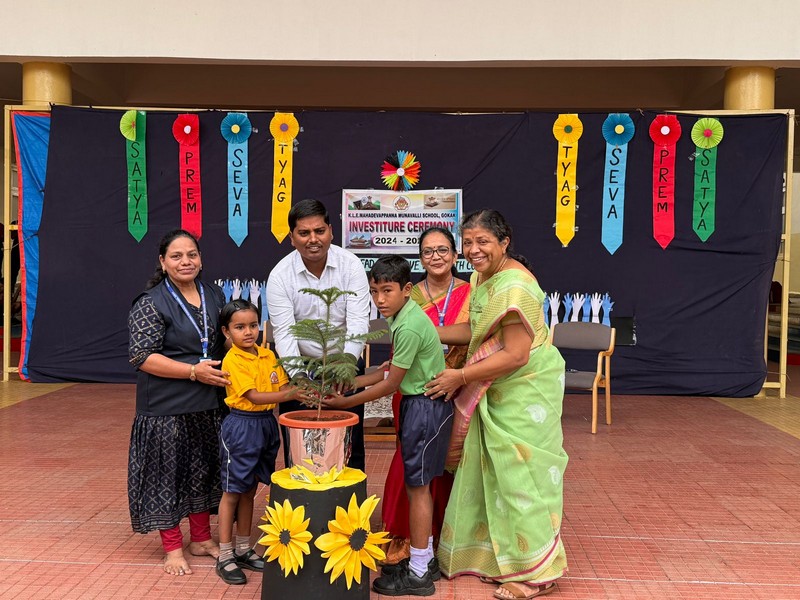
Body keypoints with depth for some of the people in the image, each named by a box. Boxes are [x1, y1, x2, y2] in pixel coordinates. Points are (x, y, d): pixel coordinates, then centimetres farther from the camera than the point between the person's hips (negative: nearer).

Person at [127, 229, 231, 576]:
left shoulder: (214, 295, 8)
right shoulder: (151, 304, -10)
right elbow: (142, 356, -16)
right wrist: (194, 371, -21)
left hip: (209, 405, 6)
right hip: (168, 408, -5)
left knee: (204, 470, 15)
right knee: (168, 473, 4)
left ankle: (202, 538, 30)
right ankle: (173, 548, 19)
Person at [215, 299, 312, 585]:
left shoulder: (268, 355, 6)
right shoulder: (232, 360, -14)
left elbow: (283, 387, 5)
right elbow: (254, 396, -21)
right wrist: (292, 394, -28)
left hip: (266, 424, 6)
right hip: (241, 426, -6)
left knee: (249, 490, 16)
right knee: (232, 492, 4)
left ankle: (243, 549, 27)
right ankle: (225, 556, 14)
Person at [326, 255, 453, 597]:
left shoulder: (408, 328, -23)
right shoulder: (403, 317, 7)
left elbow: (390, 384, -18)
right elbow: (393, 370, 11)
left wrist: (345, 402, -10)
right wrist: (351, 382, 6)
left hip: (426, 406, -10)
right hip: (417, 403, 10)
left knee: (417, 486, 0)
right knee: (419, 484, 17)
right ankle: (426, 559, 30)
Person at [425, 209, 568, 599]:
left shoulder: (515, 287, -25)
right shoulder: (481, 276, 4)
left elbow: (515, 355, -26)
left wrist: (460, 377, -21)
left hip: (525, 389, -9)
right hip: (495, 390, 9)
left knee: (520, 474, 0)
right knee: (493, 472, 17)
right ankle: (497, 555, 33)